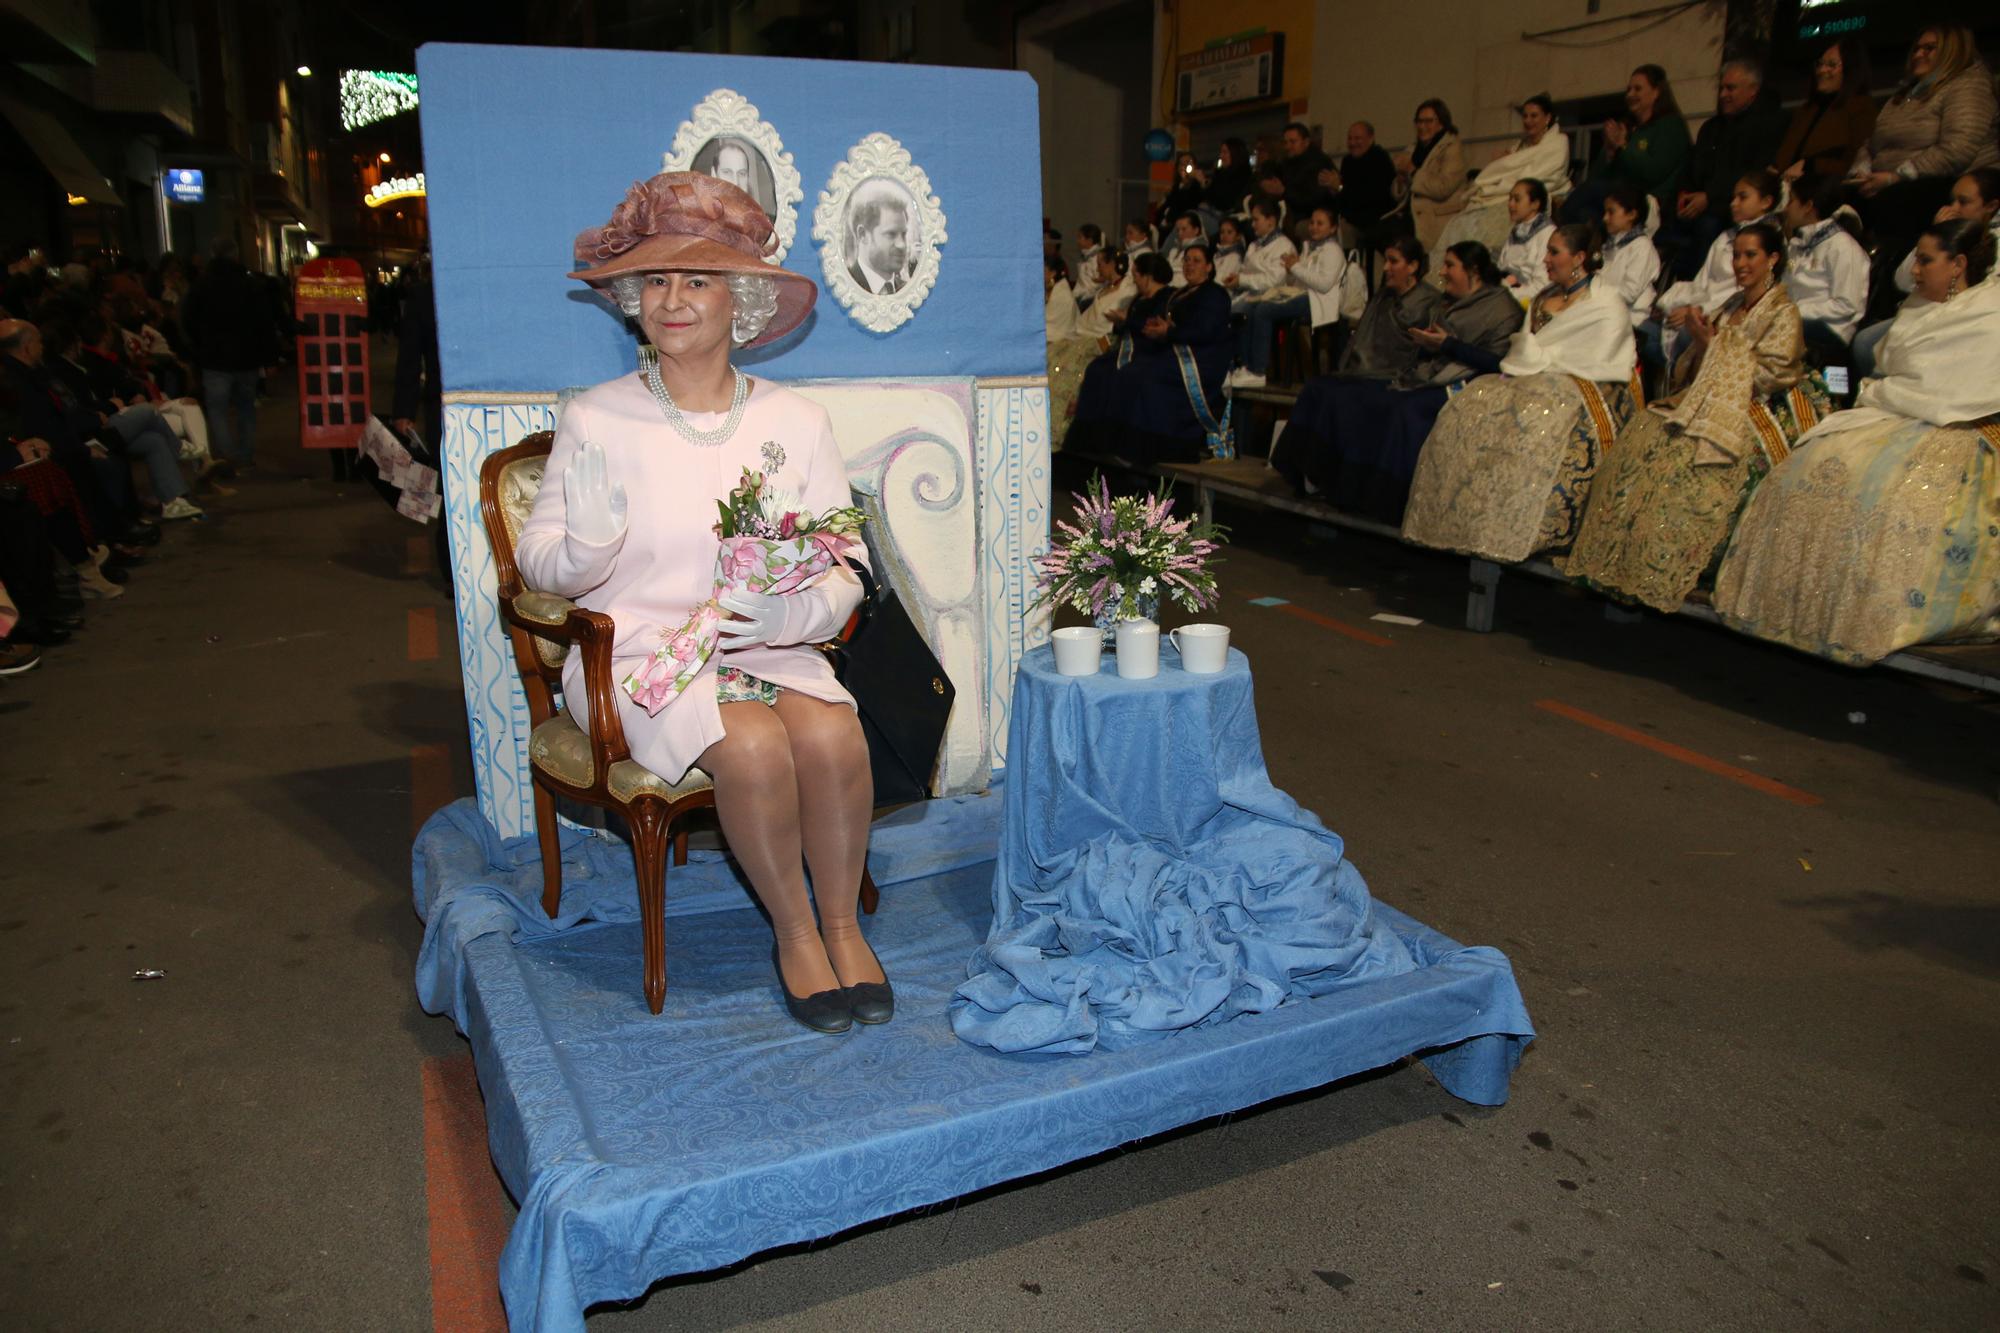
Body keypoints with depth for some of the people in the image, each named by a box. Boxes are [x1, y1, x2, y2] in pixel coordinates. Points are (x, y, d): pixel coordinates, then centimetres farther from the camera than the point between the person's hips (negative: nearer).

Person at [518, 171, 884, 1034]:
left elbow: (846, 572, 2)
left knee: (832, 736, -28)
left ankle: (843, 923, -5)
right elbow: (539, 564, 2)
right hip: (638, 649, -2)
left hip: (770, 648, 2)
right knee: (754, 746, -29)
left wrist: (797, 612, -20)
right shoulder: (596, 420, -1)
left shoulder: (796, 423, 4)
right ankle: (793, 932, -6)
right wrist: (586, 545, -21)